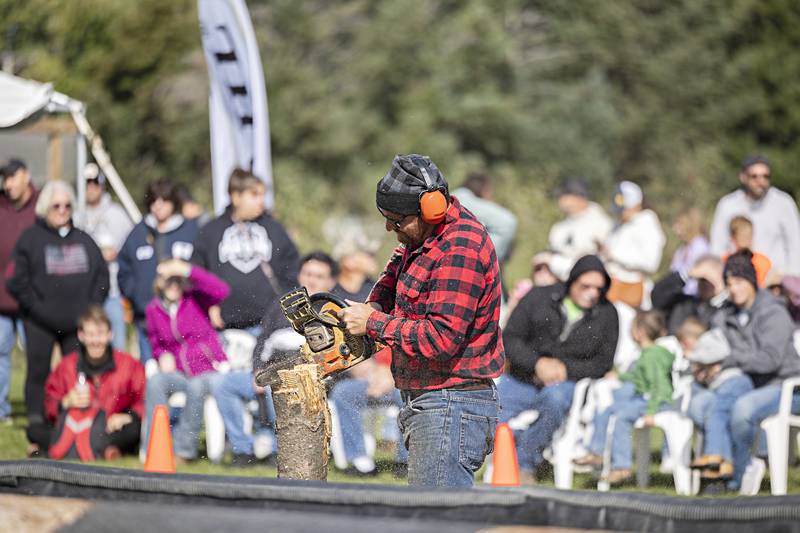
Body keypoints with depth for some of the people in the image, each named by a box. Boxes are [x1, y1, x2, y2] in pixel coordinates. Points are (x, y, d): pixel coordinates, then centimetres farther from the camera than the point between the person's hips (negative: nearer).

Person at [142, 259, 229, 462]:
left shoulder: (195, 299, -3)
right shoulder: (153, 309, 9)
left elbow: (221, 291, -24)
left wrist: (188, 270, -26)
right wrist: (163, 355, -3)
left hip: (209, 370, -3)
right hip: (179, 373, 3)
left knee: (196, 387, -37)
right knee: (155, 381, -30)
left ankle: (185, 449, -23)